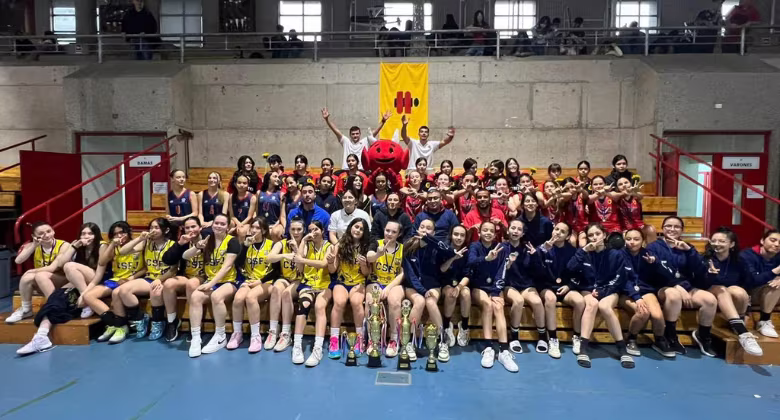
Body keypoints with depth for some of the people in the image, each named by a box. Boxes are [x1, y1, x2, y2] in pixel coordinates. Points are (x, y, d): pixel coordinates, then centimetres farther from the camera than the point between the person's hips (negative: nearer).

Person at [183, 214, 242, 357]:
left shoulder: (232, 241, -7)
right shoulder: (207, 240, 8)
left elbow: (227, 266, -15)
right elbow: (185, 256, 3)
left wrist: (211, 283, -21)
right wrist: (197, 247, -17)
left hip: (229, 280, -4)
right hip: (210, 281, 4)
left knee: (216, 296, -35)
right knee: (194, 296, -26)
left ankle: (220, 337, -17)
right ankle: (195, 338, -19)